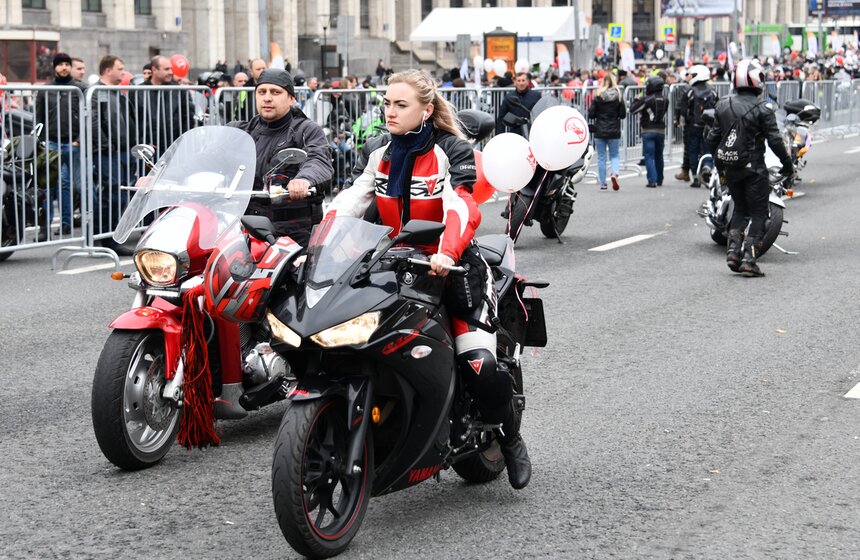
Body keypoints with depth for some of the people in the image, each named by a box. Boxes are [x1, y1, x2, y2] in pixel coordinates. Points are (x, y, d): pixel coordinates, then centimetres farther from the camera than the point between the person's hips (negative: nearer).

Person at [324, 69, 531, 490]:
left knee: (478, 364, -20)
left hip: (451, 267, -5)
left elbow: (462, 208, -25)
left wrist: (446, 253, -44)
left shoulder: (451, 152, -9)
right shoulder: (376, 153, 9)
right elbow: (348, 202, -1)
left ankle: (510, 439, 7)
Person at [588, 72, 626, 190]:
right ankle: (615, 173, -13)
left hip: (600, 132, -1)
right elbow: (623, 114, -1)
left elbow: (591, 115, -8)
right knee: (614, 155, 14)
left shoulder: (598, 97, -8)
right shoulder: (618, 96, -4)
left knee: (601, 157, 8)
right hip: (614, 132, 1)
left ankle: (602, 183, 9)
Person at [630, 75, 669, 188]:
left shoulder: (646, 100, -13)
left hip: (648, 131, -5)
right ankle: (659, 180, 24)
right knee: (659, 156, 16)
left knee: (649, 156, -4)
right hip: (661, 131, 5)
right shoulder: (665, 100, 4)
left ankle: (652, 180, -13)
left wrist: (636, 100, 12)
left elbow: (632, 110, -8)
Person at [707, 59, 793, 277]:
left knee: (740, 209, 20)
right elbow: (775, 140, -13)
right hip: (754, 169, -5)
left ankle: (733, 250, 7)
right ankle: (749, 259, -5)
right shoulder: (763, 108, -12)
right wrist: (787, 163, -1)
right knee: (758, 213, 2)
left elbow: (712, 138, 8)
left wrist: (718, 161, 22)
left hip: (730, 169, 5)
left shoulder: (723, 106, 4)